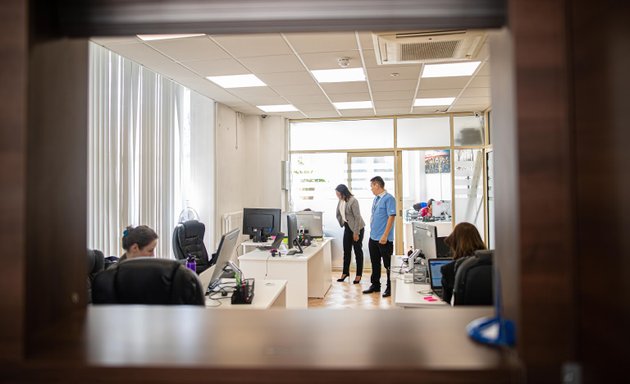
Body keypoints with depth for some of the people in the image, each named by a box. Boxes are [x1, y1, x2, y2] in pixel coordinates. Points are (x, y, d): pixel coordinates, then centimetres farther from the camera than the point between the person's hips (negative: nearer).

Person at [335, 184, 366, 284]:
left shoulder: (353, 201, -21)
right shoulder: (341, 201, 0)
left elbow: (357, 217, -21)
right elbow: (338, 214, 15)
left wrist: (356, 233, -20)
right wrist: (342, 223, 9)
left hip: (357, 228, -7)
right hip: (347, 227, 7)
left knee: (358, 250, 2)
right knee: (346, 250, 10)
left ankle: (359, 275, 10)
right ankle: (345, 272, 21)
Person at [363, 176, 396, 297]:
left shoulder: (388, 198, -14)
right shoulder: (376, 199, 11)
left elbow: (391, 217, -19)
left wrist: (385, 235, -21)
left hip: (384, 239, -8)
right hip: (373, 237, 8)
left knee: (388, 264, 3)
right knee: (375, 263, 16)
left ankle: (390, 288, 13)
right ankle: (375, 285, 28)